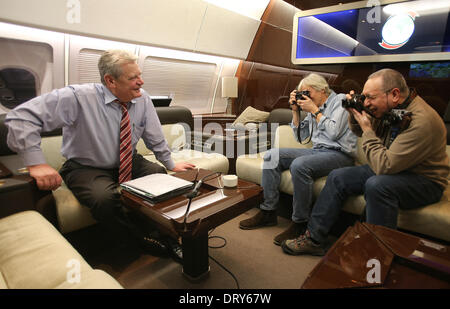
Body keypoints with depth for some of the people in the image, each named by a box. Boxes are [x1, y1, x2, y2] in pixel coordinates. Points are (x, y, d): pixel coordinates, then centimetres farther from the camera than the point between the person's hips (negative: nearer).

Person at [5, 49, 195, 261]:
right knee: (105, 199, -34)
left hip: (130, 163, 4)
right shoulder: (79, 97, -20)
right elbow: (21, 117, -20)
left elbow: (154, 138, 4)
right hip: (87, 168, -3)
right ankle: (141, 238, -7)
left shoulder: (142, 99, -7)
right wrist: (36, 163, -28)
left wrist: (171, 164, 10)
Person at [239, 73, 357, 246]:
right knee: (272, 155, -8)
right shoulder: (314, 107, 20)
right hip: (317, 150, 8)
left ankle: (300, 224, -21)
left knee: (299, 165, -36)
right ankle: (268, 212, -7)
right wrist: (295, 110, 10)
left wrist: (315, 110, -9)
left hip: (338, 153, -7)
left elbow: (334, 132, -16)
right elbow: (300, 136, 18)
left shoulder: (340, 100, 0)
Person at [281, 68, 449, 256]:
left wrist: (367, 130, -24)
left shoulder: (422, 121, -28)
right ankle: (314, 239, 0)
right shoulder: (388, 108, -4)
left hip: (426, 180, -8)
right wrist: (355, 115, -8)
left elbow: (385, 165, -32)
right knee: (338, 177, -4)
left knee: (376, 185, -37)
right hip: (392, 168, 8)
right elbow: (360, 132, 13)